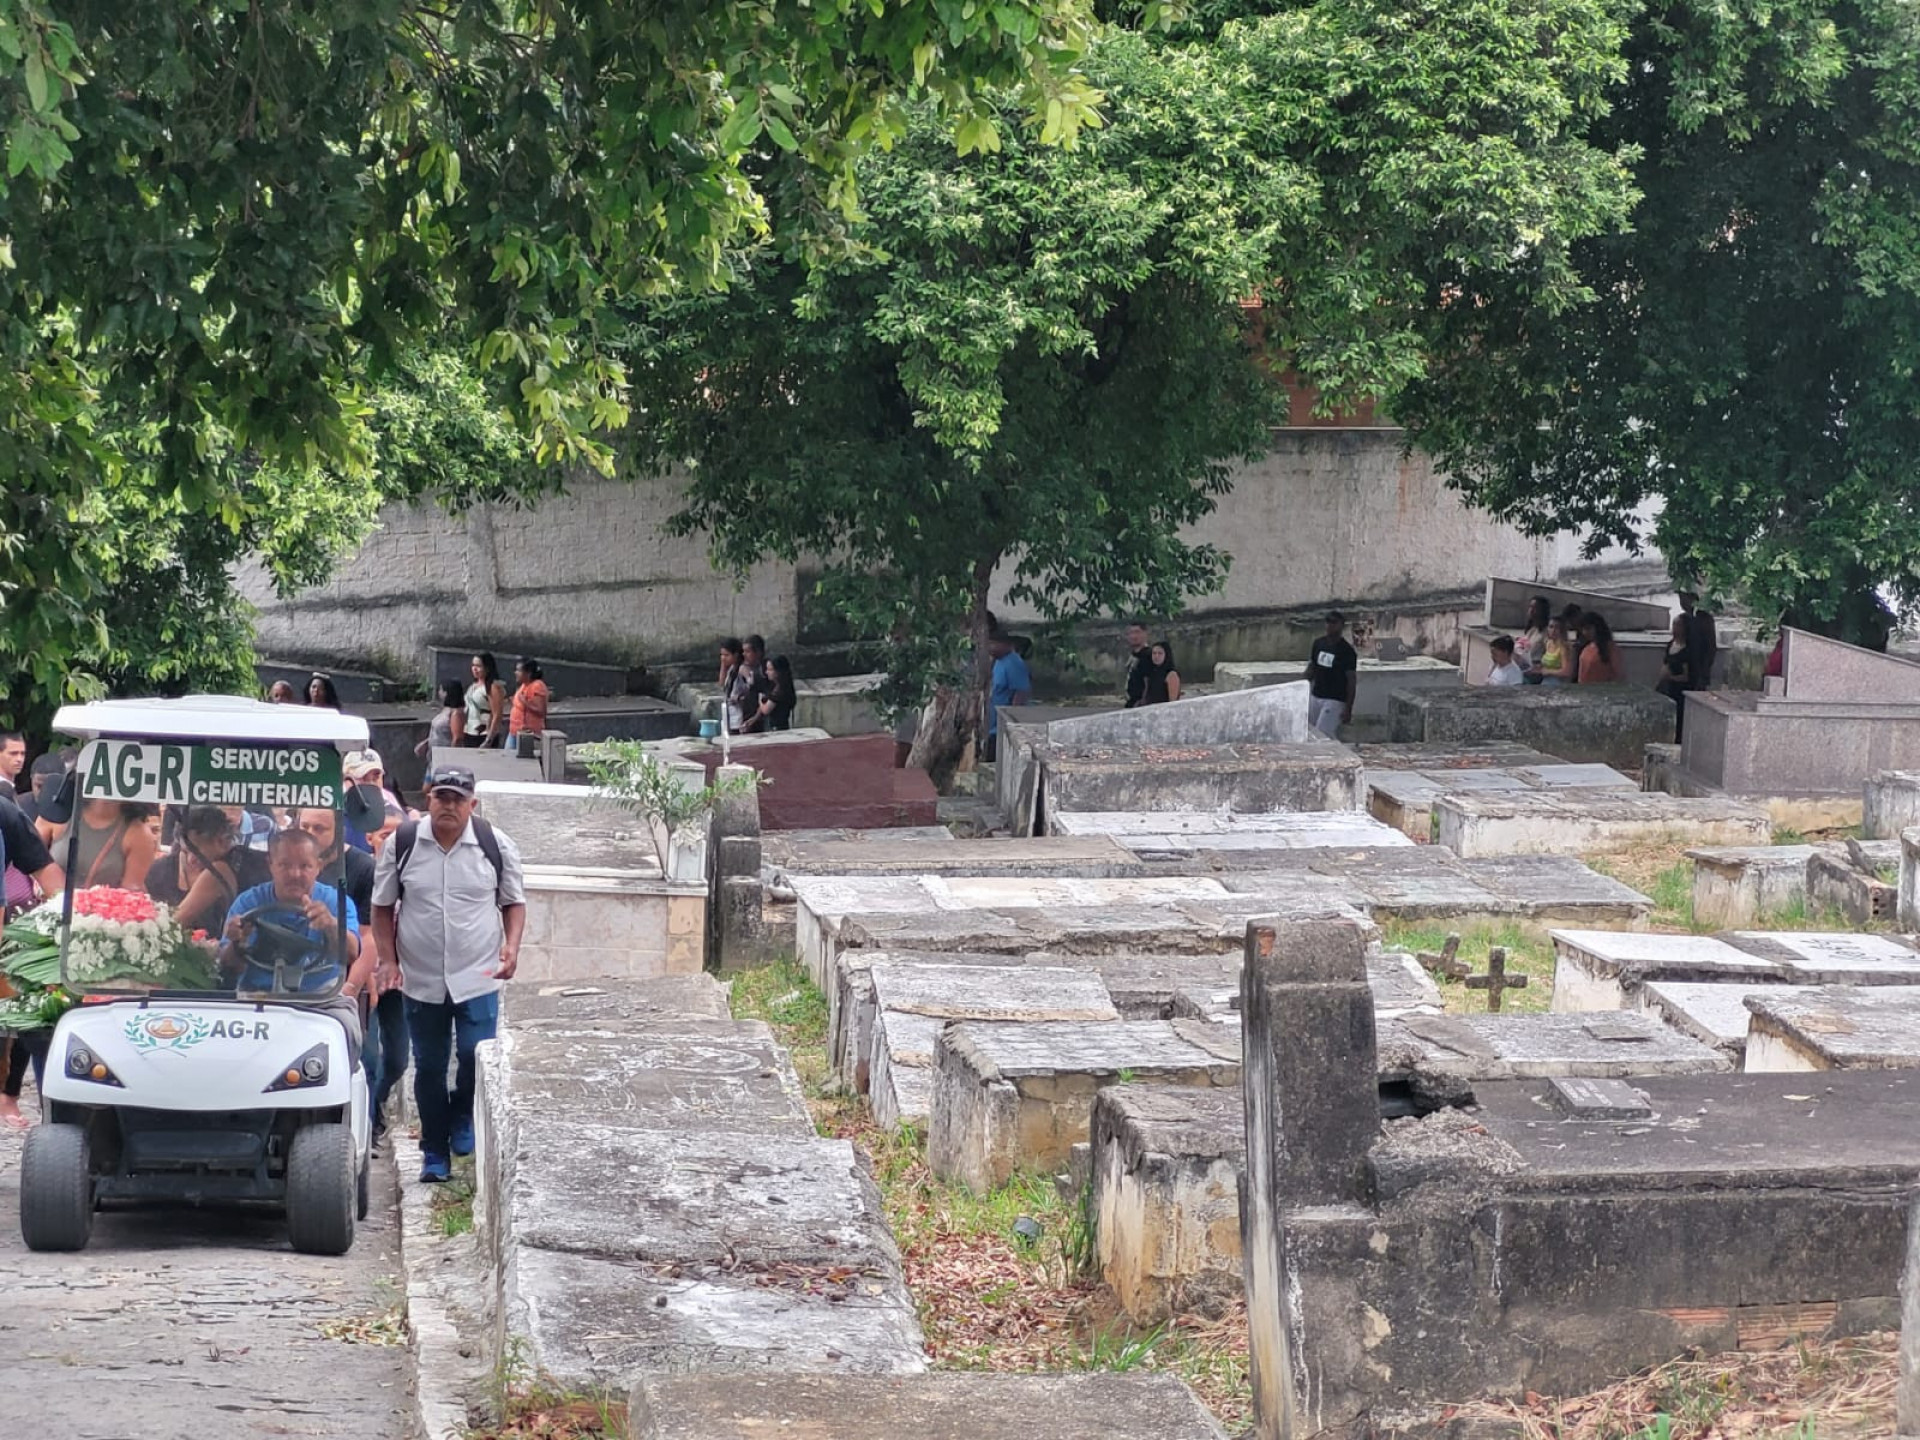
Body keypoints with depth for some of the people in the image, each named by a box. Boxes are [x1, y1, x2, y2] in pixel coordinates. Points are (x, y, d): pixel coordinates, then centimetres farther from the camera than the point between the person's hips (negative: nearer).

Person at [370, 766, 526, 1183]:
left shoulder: (495, 845, -1)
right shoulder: (403, 843, -1)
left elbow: (514, 902, 8)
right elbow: (383, 906, 6)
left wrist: (512, 945, -9)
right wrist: (388, 960, -3)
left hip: (478, 978, -1)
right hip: (421, 980, 1)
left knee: (477, 1058, -12)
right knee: (429, 1069, 9)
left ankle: (463, 1118, 19)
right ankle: (435, 1154, 21)